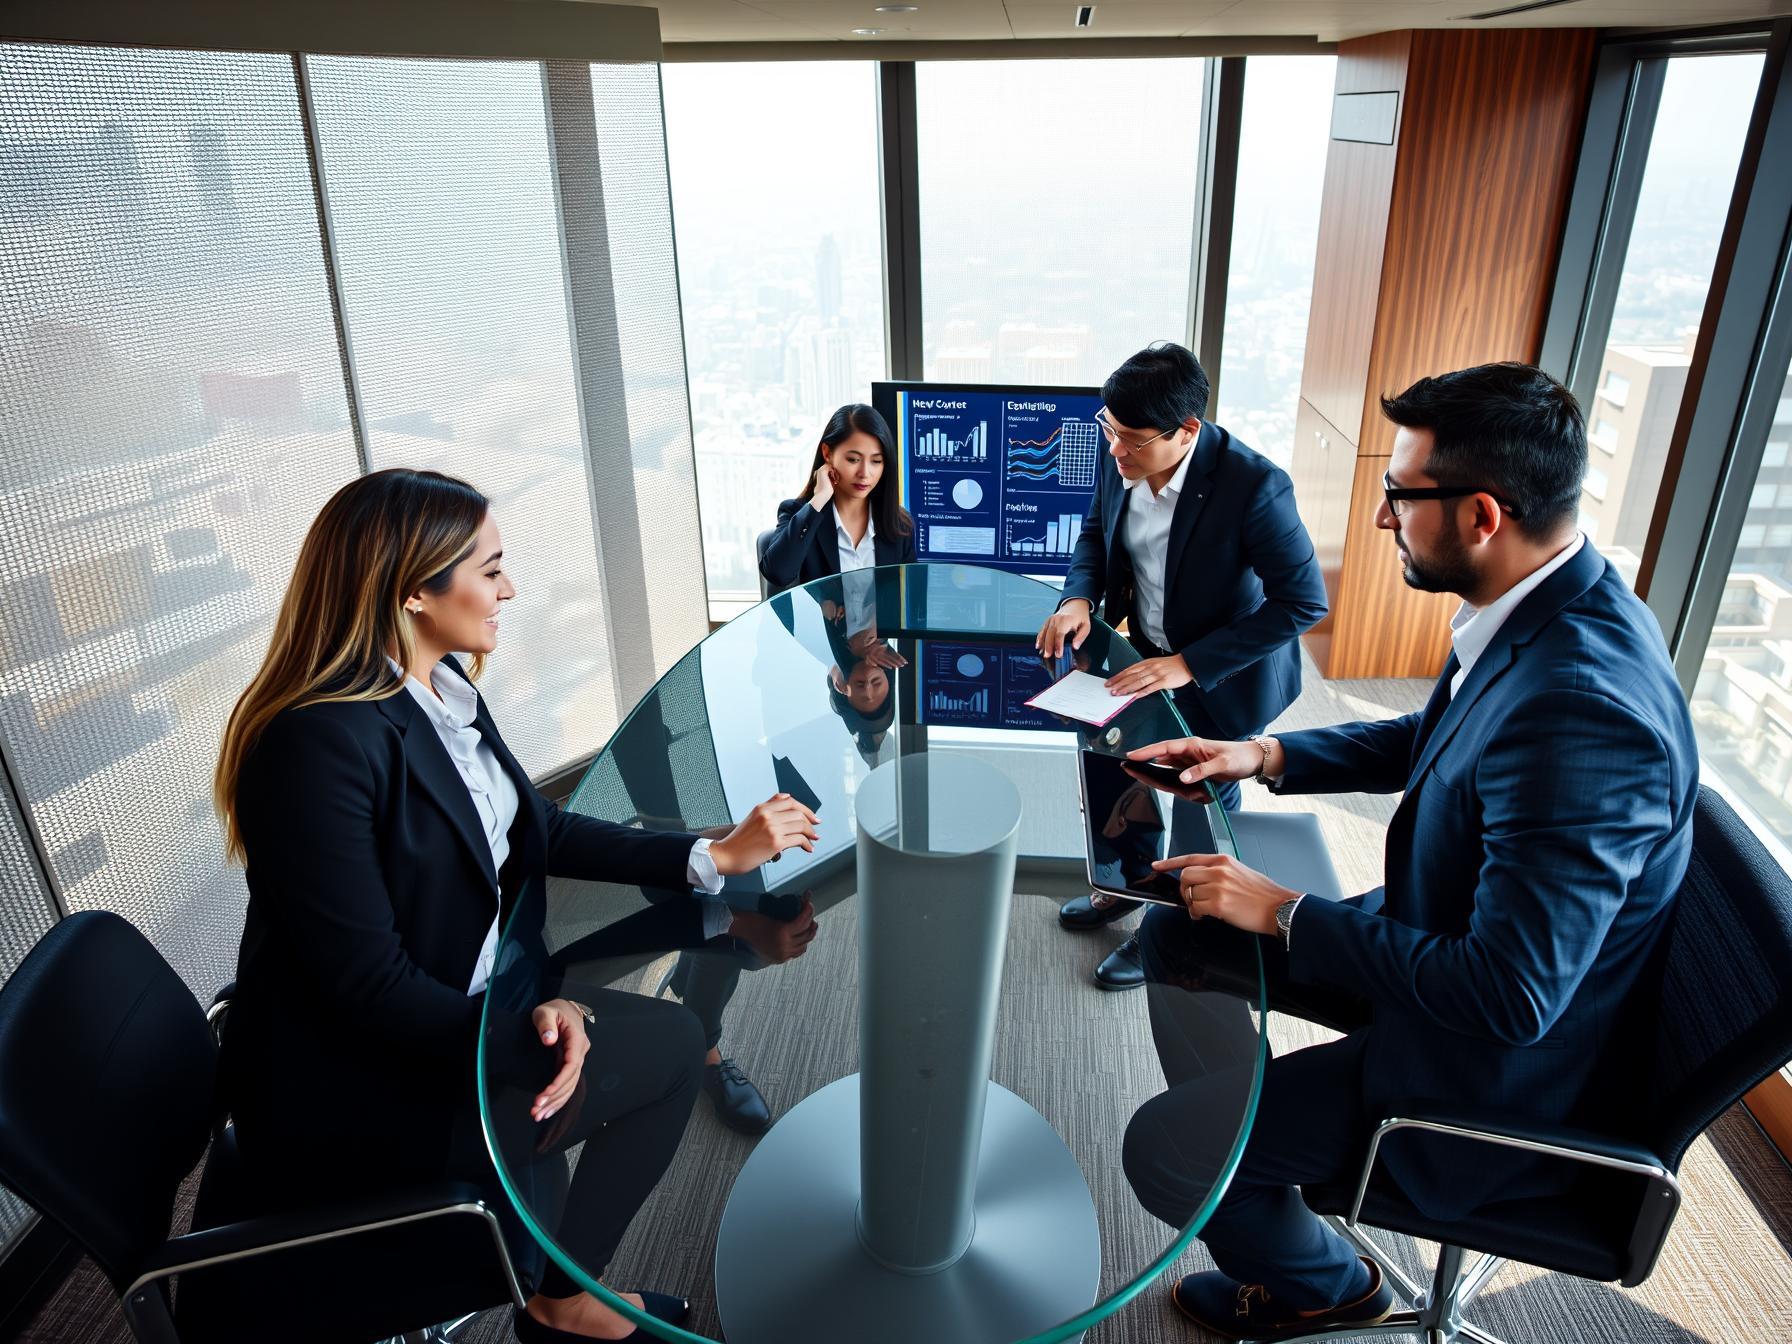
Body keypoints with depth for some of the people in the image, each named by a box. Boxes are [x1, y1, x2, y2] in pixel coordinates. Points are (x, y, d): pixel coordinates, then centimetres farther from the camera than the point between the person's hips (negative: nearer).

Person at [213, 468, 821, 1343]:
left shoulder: (444, 688, -1)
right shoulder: (321, 743, -28)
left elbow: (542, 834, 3)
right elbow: (367, 986, -26)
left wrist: (715, 856, -4)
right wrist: (531, 1022, -29)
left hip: (454, 1005, 9)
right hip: (353, 1090, -8)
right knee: (665, 1049, -4)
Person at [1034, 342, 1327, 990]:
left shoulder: (1254, 484, -32)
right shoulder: (1120, 460, -15)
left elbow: (1304, 600, -27)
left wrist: (1190, 664, -29)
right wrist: (1079, 597, -15)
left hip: (1223, 675, -5)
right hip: (1145, 656, 6)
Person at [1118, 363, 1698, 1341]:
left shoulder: (1580, 711, -37)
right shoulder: (1553, 608, -7)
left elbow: (1510, 996, -34)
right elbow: (1428, 740, 12)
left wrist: (1285, 914, -24)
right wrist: (1266, 756, 0)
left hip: (1500, 1070, -9)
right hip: (1446, 947, 9)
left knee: (1159, 1152, -7)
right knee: (1176, 931, 13)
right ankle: (1237, 1135, 34)